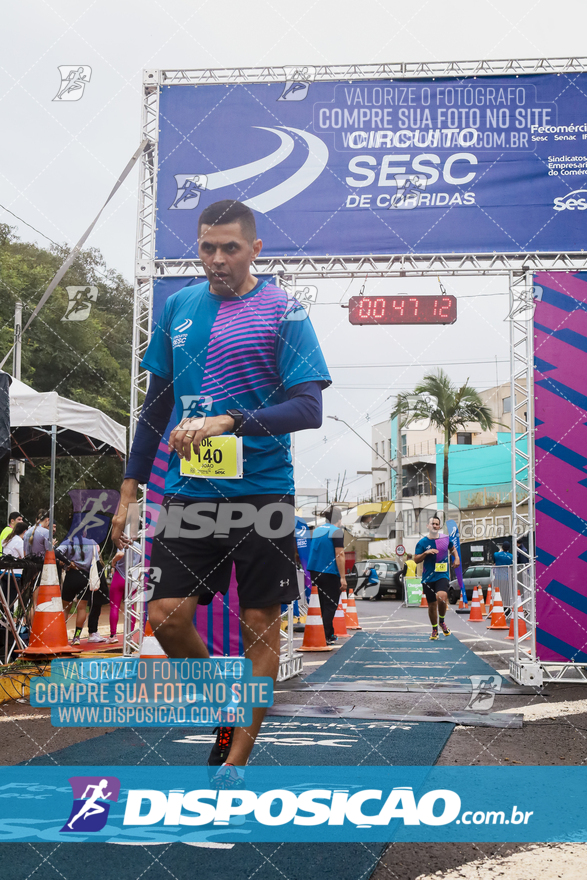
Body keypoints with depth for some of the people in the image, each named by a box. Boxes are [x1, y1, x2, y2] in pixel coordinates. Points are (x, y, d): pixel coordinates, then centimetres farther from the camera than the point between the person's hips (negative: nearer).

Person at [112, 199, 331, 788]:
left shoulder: (281, 310, -3)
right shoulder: (177, 307, 9)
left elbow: (308, 408, -11)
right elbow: (157, 403, 15)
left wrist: (229, 421, -24)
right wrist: (130, 488, 11)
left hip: (262, 492, -3)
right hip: (187, 493, 4)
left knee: (260, 626, 3)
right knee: (166, 618, -2)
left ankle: (235, 763, 17)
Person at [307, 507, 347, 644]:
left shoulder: (316, 530, 13)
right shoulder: (336, 531, -9)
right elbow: (339, 555, -15)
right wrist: (343, 577, -14)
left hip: (314, 573, 7)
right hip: (330, 574, -7)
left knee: (323, 605, 15)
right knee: (330, 605, 0)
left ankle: (330, 634, 22)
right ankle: (326, 637, -3)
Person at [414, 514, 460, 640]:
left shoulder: (446, 538, 5)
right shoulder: (422, 542, -1)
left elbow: (452, 548, 26)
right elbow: (416, 560, -2)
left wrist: (456, 558, 9)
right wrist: (426, 552, -17)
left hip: (442, 575, 0)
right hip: (428, 577, 1)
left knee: (442, 596, -27)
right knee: (432, 604, 6)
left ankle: (442, 621, 0)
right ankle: (435, 630, 27)